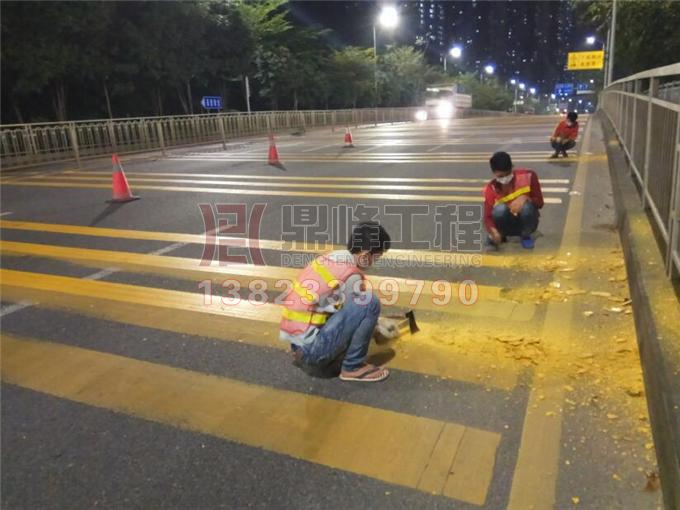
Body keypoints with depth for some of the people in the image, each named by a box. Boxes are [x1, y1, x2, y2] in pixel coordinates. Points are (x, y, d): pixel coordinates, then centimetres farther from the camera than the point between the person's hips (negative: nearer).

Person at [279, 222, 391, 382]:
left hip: (297, 344, 9)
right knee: (371, 303, -13)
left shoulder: (330, 258, 9)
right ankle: (353, 367, 0)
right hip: (312, 348, -9)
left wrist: (373, 323, 26)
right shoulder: (350, 276, -16)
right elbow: (365, 309, -2)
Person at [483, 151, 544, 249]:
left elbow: (539, 202, -8)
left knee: (527, 207, -33)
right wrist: (494, 231, -41)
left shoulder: (528, 176, -15)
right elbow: (487, 216, -19)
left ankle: (526, 236, -2)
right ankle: (501, 236, -1)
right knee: (500, 209, -32)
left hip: (525, 222, 1)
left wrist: (525, 198, -30)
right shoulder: (491, 188, -15)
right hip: (507, 225, 0)